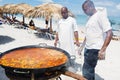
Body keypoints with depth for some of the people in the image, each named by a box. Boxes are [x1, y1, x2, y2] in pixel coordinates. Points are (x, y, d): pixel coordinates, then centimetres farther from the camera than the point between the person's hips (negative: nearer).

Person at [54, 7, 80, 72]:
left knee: (70, 55, -2)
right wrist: (56, 40, 10)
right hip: (61, 42, 4)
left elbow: (75, 31, -5)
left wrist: (77, 41, -10)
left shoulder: (72, 20, -1)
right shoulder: (60, 21, 12)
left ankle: (71, 66, 11)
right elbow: (57, 32, 15)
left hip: (69, 42, -4)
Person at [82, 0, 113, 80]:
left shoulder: (100, 15, -10)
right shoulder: (90, 18, 15)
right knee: (90, 69, 15)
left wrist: (102, 50, -22)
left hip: (95, 49, -8)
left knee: (86, 71, -5)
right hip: (88, 48, 8)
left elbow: (109, 33, -17)